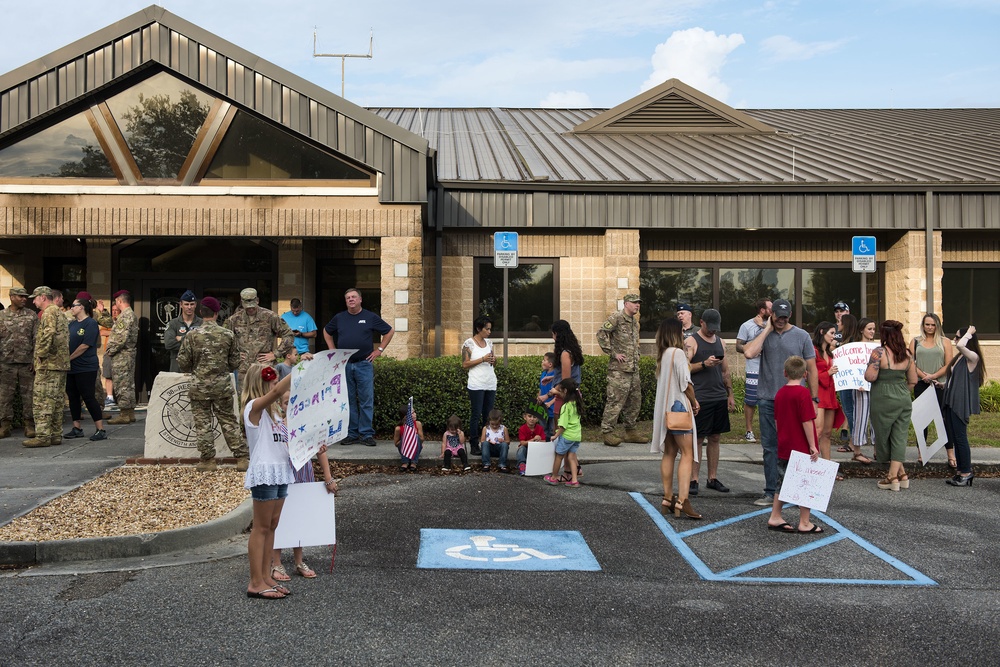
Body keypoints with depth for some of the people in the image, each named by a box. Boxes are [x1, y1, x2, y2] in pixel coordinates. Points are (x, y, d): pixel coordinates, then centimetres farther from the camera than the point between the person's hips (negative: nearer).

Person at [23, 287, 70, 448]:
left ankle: (43, 436, -9)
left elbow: (48, 334, -25)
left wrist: (40, 354, -16)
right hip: (61, 363, 10)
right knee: (56, 401, 11)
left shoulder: (49, 312, -9)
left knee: (42, 400, -8)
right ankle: (56, 435, 13)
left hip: (48, 364, -10)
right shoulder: (60, 312, 21)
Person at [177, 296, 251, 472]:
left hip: (199, 386, -2)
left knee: (202, 423, 7)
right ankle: (242, 457, 11)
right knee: (229, 421, 10)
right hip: (223, 385, 2)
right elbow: (235, 362, 6)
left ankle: (208, 460, 11)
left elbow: (182, 362, -3)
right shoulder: (228, 334, -2)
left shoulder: (192, 335, -7)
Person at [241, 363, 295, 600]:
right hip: (265, 472, -9)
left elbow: (283, 441, 24)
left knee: (271, 526, 10)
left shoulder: (271, 411, 19)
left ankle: (266, 577, 16)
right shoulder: (254, 407, -10)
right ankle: (256, 583, 0)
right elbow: (277, 391, -28)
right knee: (261, 528, -4)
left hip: (280, 471, 9)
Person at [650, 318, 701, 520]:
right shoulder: (678, 353, -13)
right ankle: (682, 500, -17)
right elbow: (685, 382, -15)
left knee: (669, 453, 13)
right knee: (687, 454, -9)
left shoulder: (662, 354, 12)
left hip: (664, 408, 9)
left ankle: (668, 497, 16)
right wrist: (695, 402, 2)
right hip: (678, 406, -9)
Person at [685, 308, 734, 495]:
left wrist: (730, 395, 15)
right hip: (700, 399, -6)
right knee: (696, 440, -2)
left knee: (715, 438, 10)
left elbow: (726, 371, 19)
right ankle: (694, 480, 4)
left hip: (719, 397, 6)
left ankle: (713, 479, 17)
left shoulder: (720, 342, 16)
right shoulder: (691, 342, -3)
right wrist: (704, 364, -23)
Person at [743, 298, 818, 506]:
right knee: (770, 448, 5)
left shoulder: (801, 336, 3)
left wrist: (814, 399, 0)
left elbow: (811, 370, 5)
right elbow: (749, 353, -15)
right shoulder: (763, 335, 6)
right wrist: (767, 329, -8)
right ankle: (771, 492, 11)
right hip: (767, 400, 1)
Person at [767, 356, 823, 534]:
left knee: (783, 483, 16)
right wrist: (812, 446, -14)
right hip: (802, 449, -7)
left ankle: (775, 518, 20)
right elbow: (807, 421, -19)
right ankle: (804, 523, 9)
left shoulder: (780, 393, 6)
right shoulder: (803, 393, -16)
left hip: (784, 448, 7)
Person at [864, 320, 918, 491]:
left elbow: (870, 377, -19)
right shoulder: (907, 354, 5)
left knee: (883, 437, 10)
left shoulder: (879, 352, -13)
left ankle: (900, 473, 15)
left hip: (884, 400, -5)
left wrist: (867, 369, 1)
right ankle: (895, 474, 6)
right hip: (903, 400, 5)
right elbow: (913, 380, 11)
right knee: (900, 437, 8)